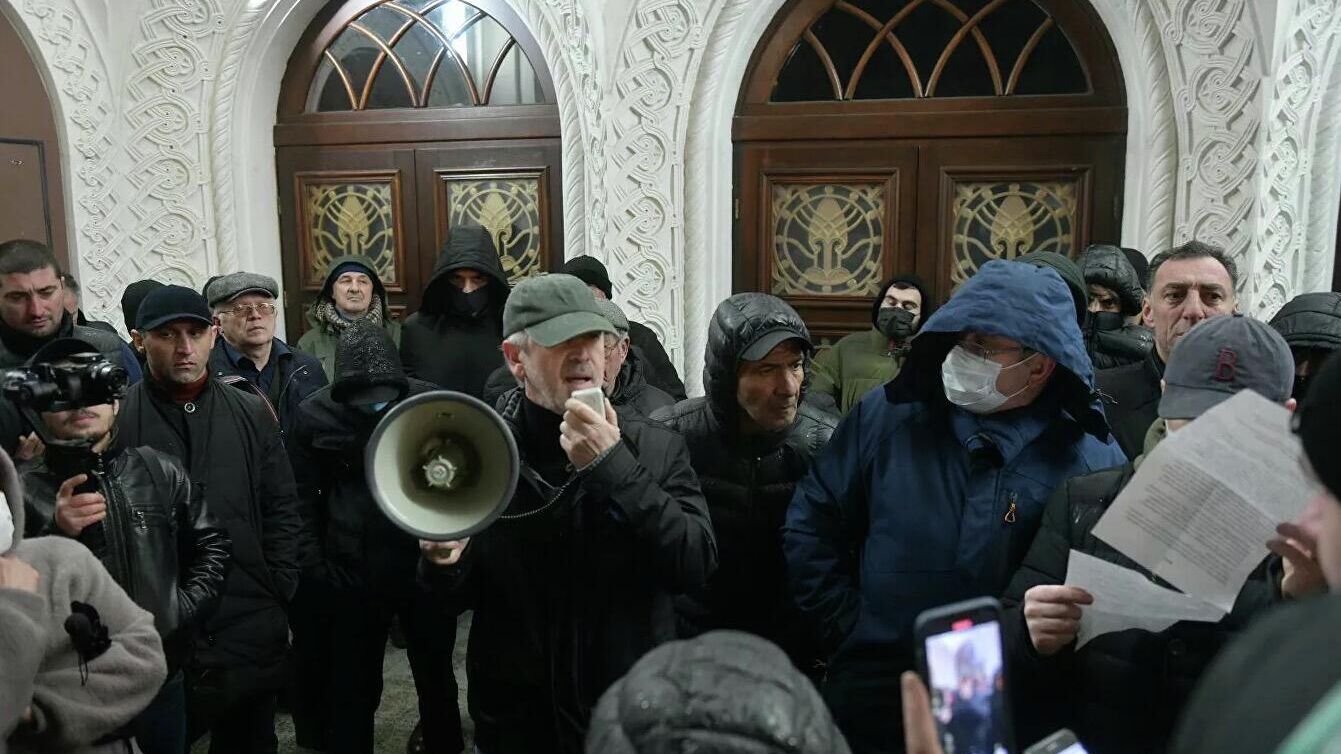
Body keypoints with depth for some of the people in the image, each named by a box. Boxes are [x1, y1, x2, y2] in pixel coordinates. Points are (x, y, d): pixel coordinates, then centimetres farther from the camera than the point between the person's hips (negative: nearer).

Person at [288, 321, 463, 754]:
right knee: (353, 686, 12)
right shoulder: (314, 416, -8)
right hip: (353, 574, 0)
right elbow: (303, 499, 0)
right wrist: (314, 569, -2)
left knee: (436, 674, 19)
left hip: (426, 564, 1)